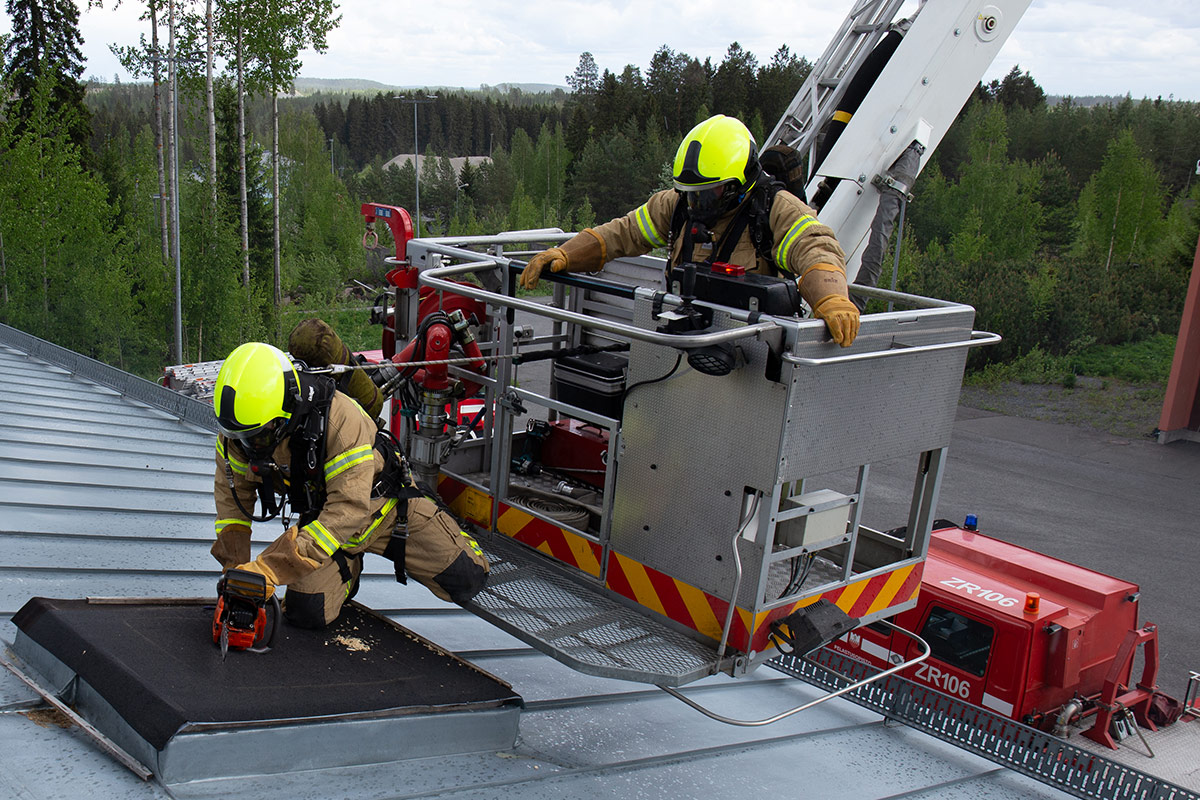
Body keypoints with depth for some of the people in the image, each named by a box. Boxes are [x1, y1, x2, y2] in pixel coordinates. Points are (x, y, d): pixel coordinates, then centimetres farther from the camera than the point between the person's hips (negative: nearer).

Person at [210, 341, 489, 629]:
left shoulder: (340, 419, -39)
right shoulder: (236, 434, -21)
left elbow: (349, 508, -42)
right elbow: (232, 493, -3)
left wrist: (271, 569, -46)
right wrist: (234, 564, -13)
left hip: (379, 504, -4)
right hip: (323, 513, 4)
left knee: (467, 579, -7)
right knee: (308, 612, -15)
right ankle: (349, 565, 18)